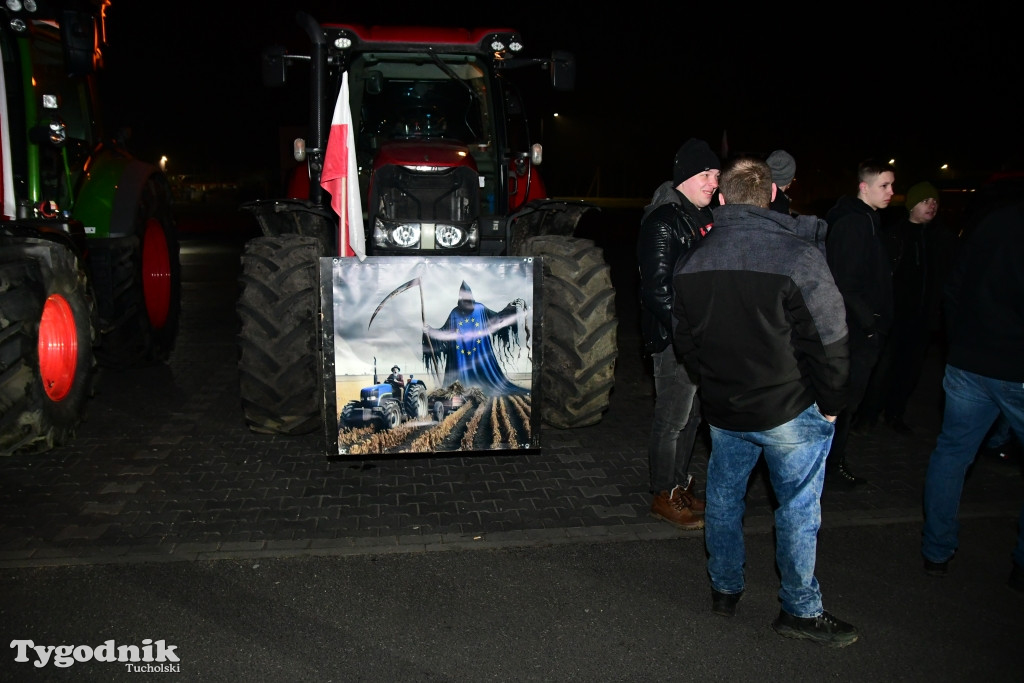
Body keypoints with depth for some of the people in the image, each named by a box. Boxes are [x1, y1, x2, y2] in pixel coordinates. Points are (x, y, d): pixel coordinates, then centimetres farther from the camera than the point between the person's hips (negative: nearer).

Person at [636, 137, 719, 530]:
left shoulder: (705, 217, 14)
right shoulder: (662, 221, -14)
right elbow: (657, 289, -20)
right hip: (675, 339, -9)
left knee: (692, 415, 17)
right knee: (672, 420, 1)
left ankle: (680, 485, 32)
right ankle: (664, 496, 16)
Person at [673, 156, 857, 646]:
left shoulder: (692, 262, -1)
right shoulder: (798, 256, -19)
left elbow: (685, 340, 9)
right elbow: (828, 343, -16)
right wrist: (831, 404, -1)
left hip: (722, 410, 5)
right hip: (789, 412, -5)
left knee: (723, 496, 20)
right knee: (798, 508, 10)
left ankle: (724, 588, 35)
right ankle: (800, 610, 24)